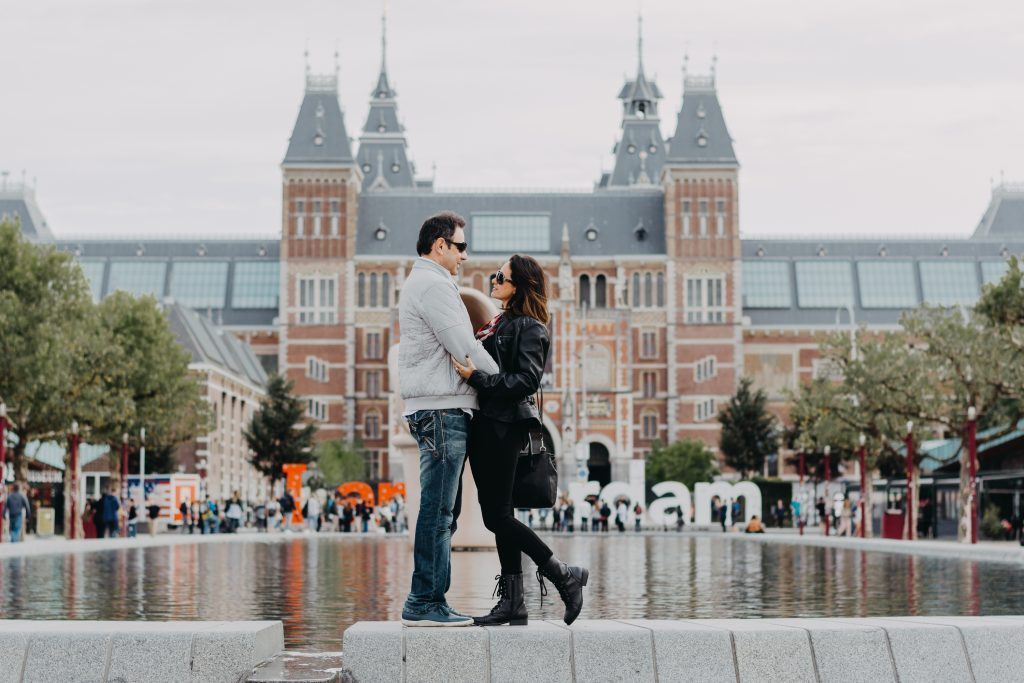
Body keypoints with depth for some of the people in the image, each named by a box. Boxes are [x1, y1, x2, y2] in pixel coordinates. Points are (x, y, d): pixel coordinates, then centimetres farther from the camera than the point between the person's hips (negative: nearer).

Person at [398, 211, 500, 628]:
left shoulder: (420, 284, 24)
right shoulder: (433, 285, -10)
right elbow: (463, 348, -14)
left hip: (439, 410, 11)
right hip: (441, 409, -11)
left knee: (443, 513, 11)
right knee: (437, 511, -10)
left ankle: (427, 601, 13)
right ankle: (425, 604, -9)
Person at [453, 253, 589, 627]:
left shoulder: (529, 328, -8)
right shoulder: (498, 322, 18)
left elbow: (527, 380, -19)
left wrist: (477, 378, -23)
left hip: (503, 427, -9)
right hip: (484, 424, 9)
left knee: (497, 515, -9)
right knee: (498, 515, 8)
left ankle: (565, 575, 2)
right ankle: (512, 602, 11)